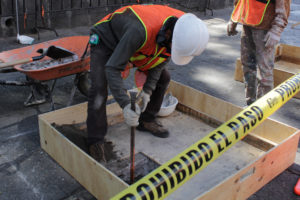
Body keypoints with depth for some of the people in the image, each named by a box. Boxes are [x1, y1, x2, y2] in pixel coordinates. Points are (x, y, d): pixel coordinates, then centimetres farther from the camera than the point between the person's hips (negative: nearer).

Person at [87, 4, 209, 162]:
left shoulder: (183, 28, -22)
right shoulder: (141, 31, -45)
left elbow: (163, 58, -6)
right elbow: (112, 68, -39)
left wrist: (147, 90, -14)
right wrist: (125, 105, -45)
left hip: (136, 46, 6)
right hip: (105, 40, -6)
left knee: (163, 77, 2)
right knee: (99, 87, -24)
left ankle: (146, 121, 19)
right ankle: (96, 141, -9)